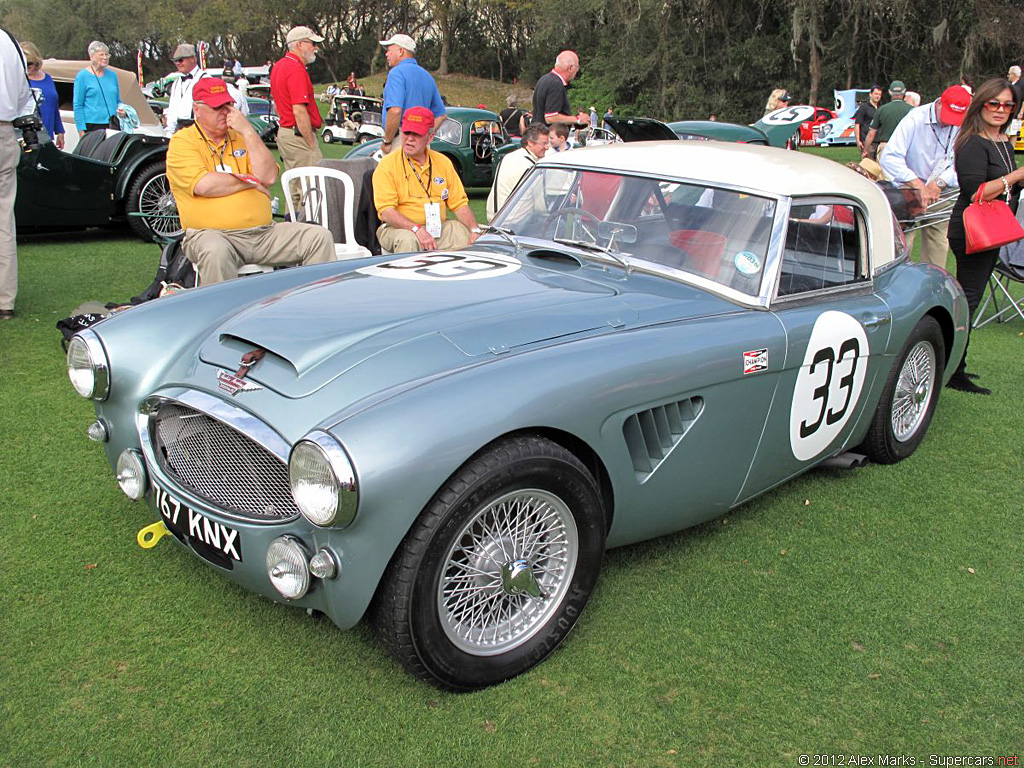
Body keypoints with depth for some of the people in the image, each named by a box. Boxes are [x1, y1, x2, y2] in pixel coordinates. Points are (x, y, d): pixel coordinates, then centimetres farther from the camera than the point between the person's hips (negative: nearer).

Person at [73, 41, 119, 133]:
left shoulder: (112, 75, 17)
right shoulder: (82, 76, 2)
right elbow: (77, 106, -2)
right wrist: (81, 130, -11)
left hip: (113, 125, 5)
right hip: (93, 125, -4)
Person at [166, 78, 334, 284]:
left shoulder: (241, 137, 19)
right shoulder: (182, 142, 4)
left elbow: (268, 176, 3)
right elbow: (204, 185, -15)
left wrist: (248, 131, -2)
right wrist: (250, 182, -1)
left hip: (264, 232, 5)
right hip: (212, 234, -5)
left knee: (320, 237, -9)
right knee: (216, 253, -40)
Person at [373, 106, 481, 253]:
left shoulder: (443, 162, 11)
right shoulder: (387, 165, -4)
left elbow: (459, 204, 9)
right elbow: (386, 212, -13)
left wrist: (475, 231, -10)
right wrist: (417, 229, -28)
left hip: (439, 228, 4)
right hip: (399, 228, -4)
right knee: (408, 240, -36)